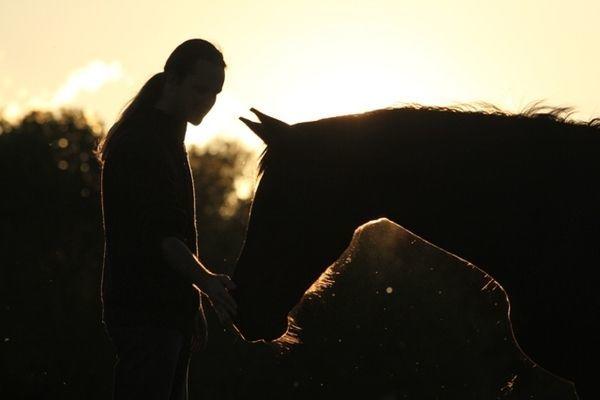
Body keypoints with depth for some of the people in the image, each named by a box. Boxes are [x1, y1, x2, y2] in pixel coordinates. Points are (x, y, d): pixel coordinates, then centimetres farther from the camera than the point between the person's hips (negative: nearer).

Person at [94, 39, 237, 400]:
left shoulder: (170, 139, 18)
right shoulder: (137, 142, -13)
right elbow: (157, 234, -22)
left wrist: (192, 305, 23)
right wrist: (207, 282, -30)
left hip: (170, 311, 10)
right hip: (143, 312, -10)